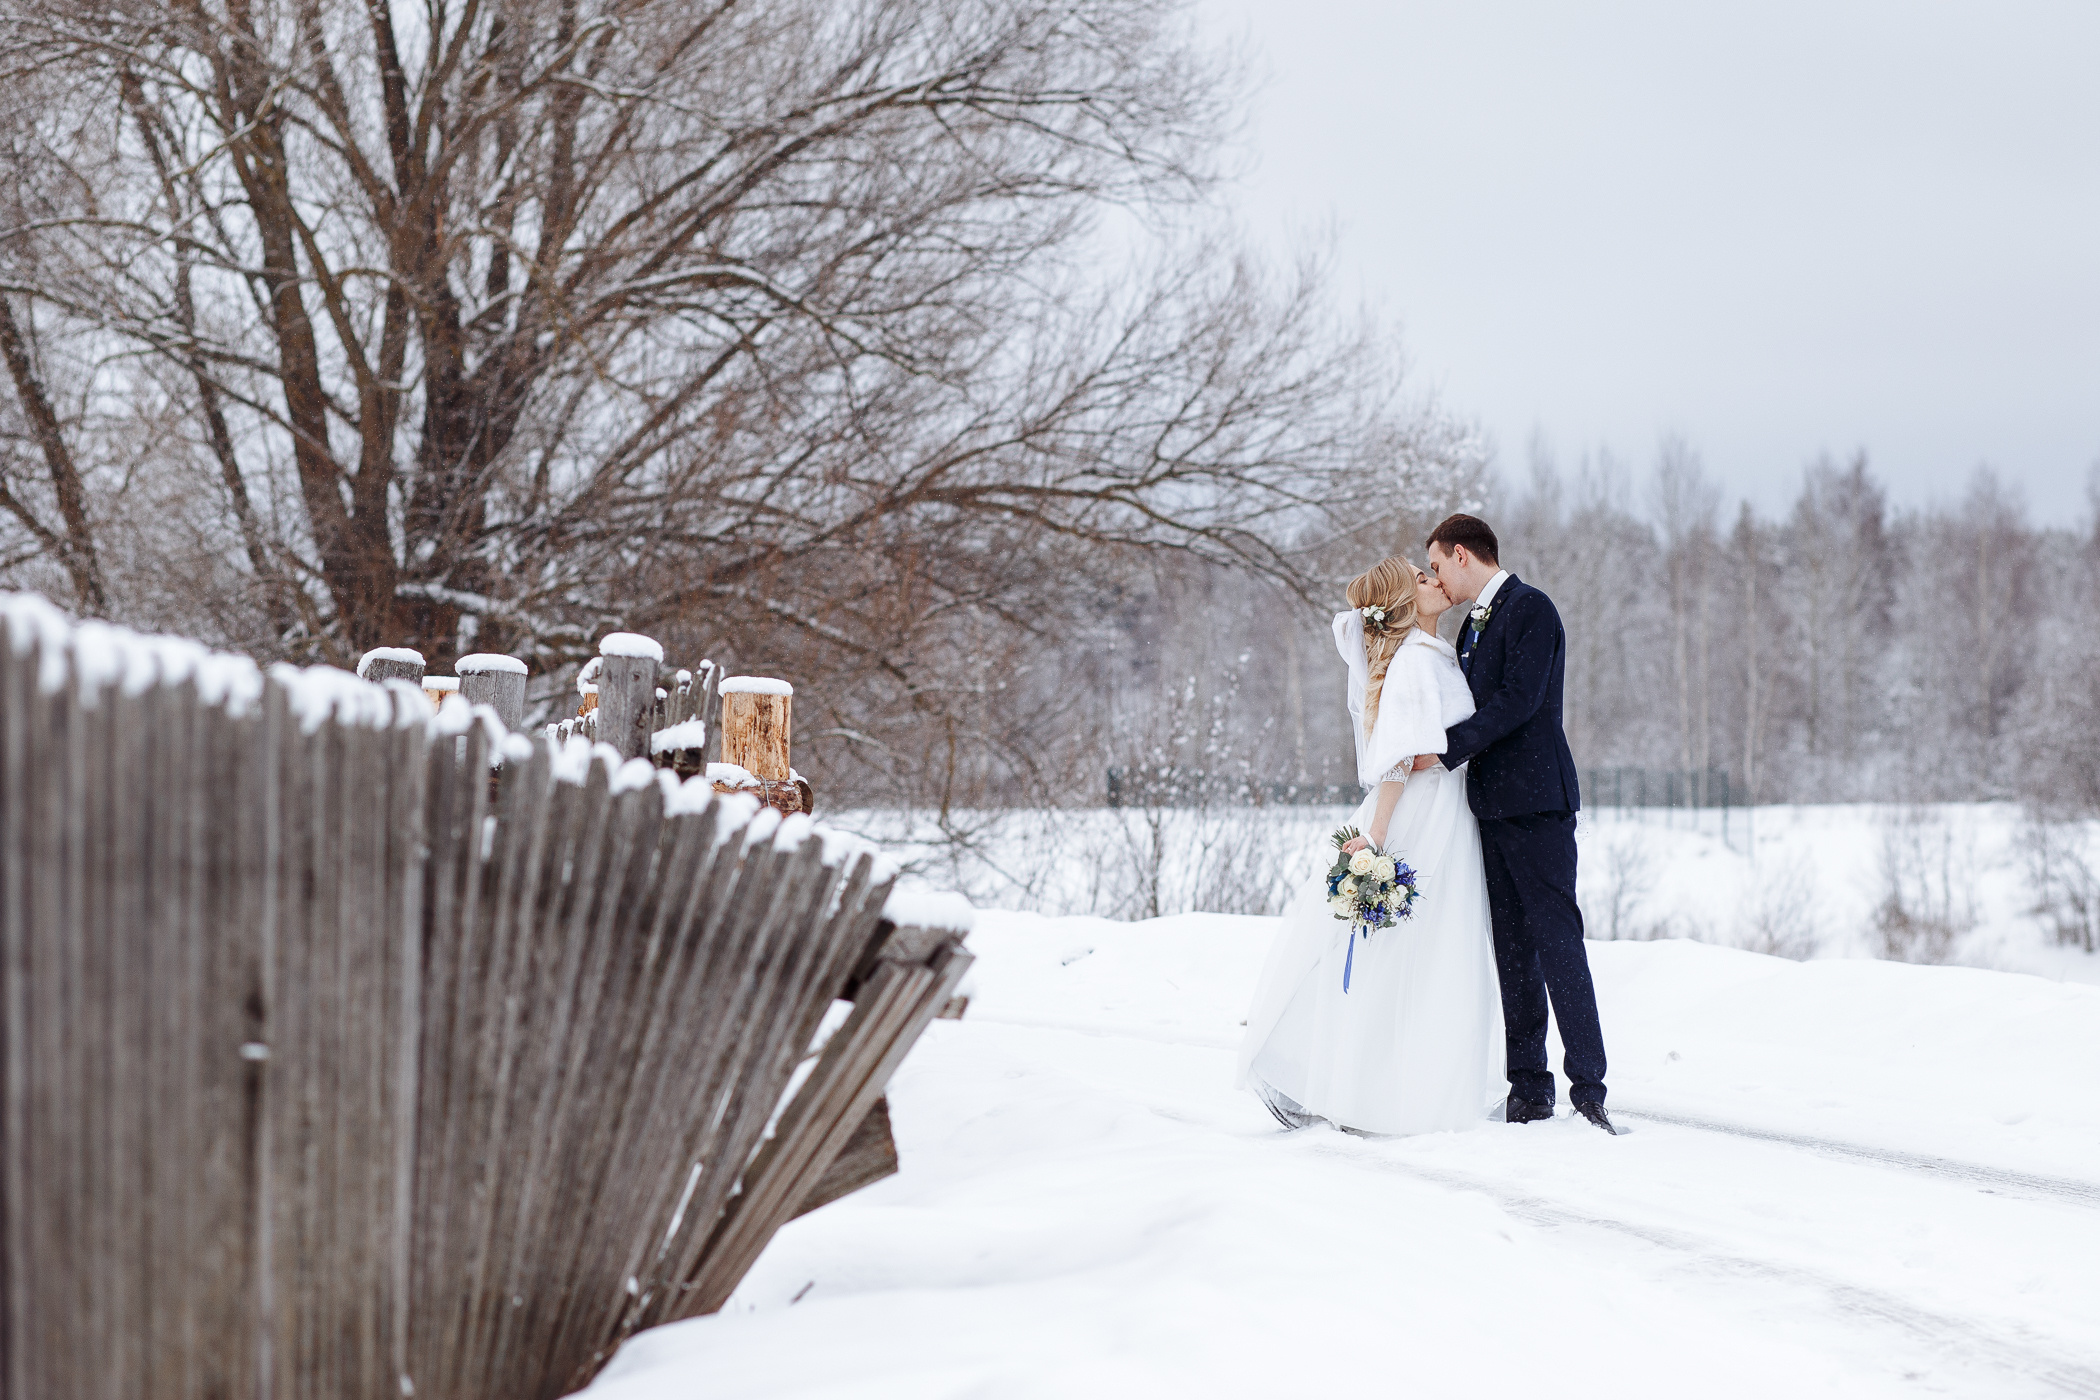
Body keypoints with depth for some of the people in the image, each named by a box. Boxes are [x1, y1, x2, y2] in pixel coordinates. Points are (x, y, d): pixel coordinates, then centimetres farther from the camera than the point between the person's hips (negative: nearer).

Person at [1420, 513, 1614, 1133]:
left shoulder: (1531, 609, -7)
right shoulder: (1473, 624, 21)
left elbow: (1518, 700, -17)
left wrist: (1446, 748, -17)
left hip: (1535, 802, -9)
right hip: (1493, 803, 9)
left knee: (1557, 941, -10)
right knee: (1512, 949, 7)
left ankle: (1588, 1088, -9)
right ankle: (1529, 1087, 9)